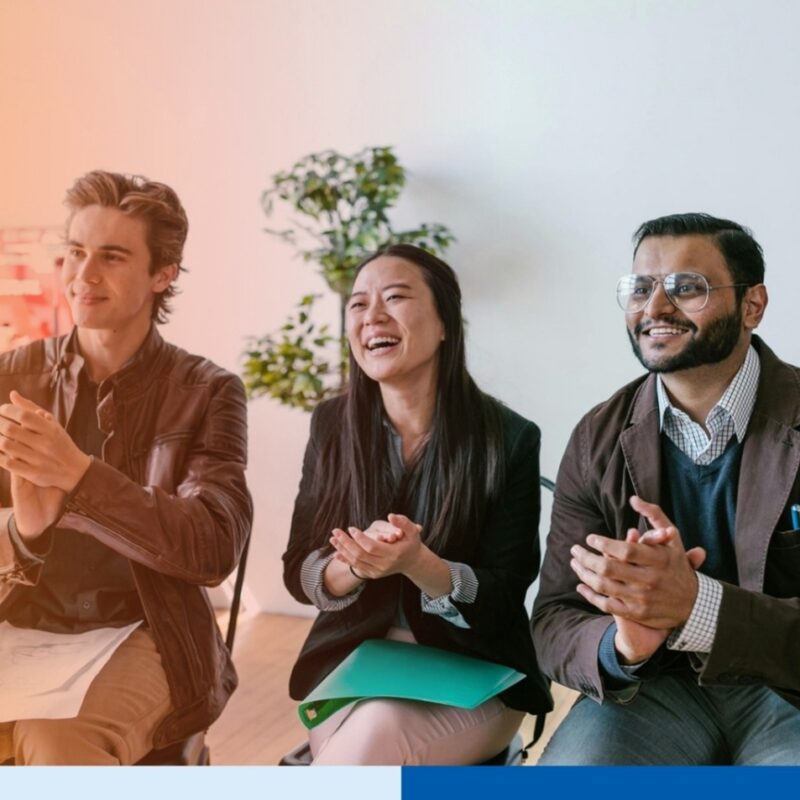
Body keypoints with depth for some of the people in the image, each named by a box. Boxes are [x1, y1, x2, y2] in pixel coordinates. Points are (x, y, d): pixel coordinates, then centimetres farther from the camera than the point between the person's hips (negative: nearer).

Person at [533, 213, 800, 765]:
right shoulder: (599, 440, -2)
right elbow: (555, 626, -5)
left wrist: (695, 605, -34)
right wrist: (619, 646, -28)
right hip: (659, 686, 2)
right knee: (571, 761, -25)